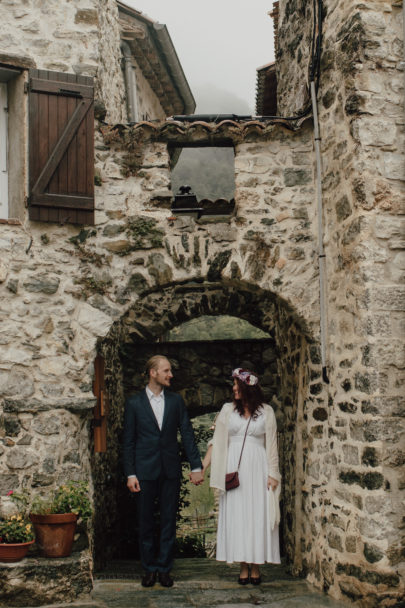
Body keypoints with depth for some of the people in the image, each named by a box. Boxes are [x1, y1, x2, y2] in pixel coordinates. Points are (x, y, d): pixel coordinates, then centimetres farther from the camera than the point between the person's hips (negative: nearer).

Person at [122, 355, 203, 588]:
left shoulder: (176, 401, 6)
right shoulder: (134, 403, 1)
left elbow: (187, 434, 5)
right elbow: (128, 441, 1)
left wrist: (196, 466, -2)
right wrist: (130, 474, -5)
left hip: (171, 470, 2)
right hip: (145, 470, -1)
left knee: (169, 520, 5)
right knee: (146, 522, 6)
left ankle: (164, 568, 15)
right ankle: (149, 568, 18)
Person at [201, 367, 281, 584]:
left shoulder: (266, 412, 5)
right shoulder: (228, 410, 8)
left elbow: (271, 445, 5)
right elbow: (216, 442, 6)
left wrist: (272, 473, -3)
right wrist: (202, 467, -1)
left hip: (258, 468, -1)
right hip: (234, 469, 1)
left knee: (258, 515, -2)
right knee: (236, 515, 0)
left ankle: (256, 566, 6)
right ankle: (243, 567, 6)